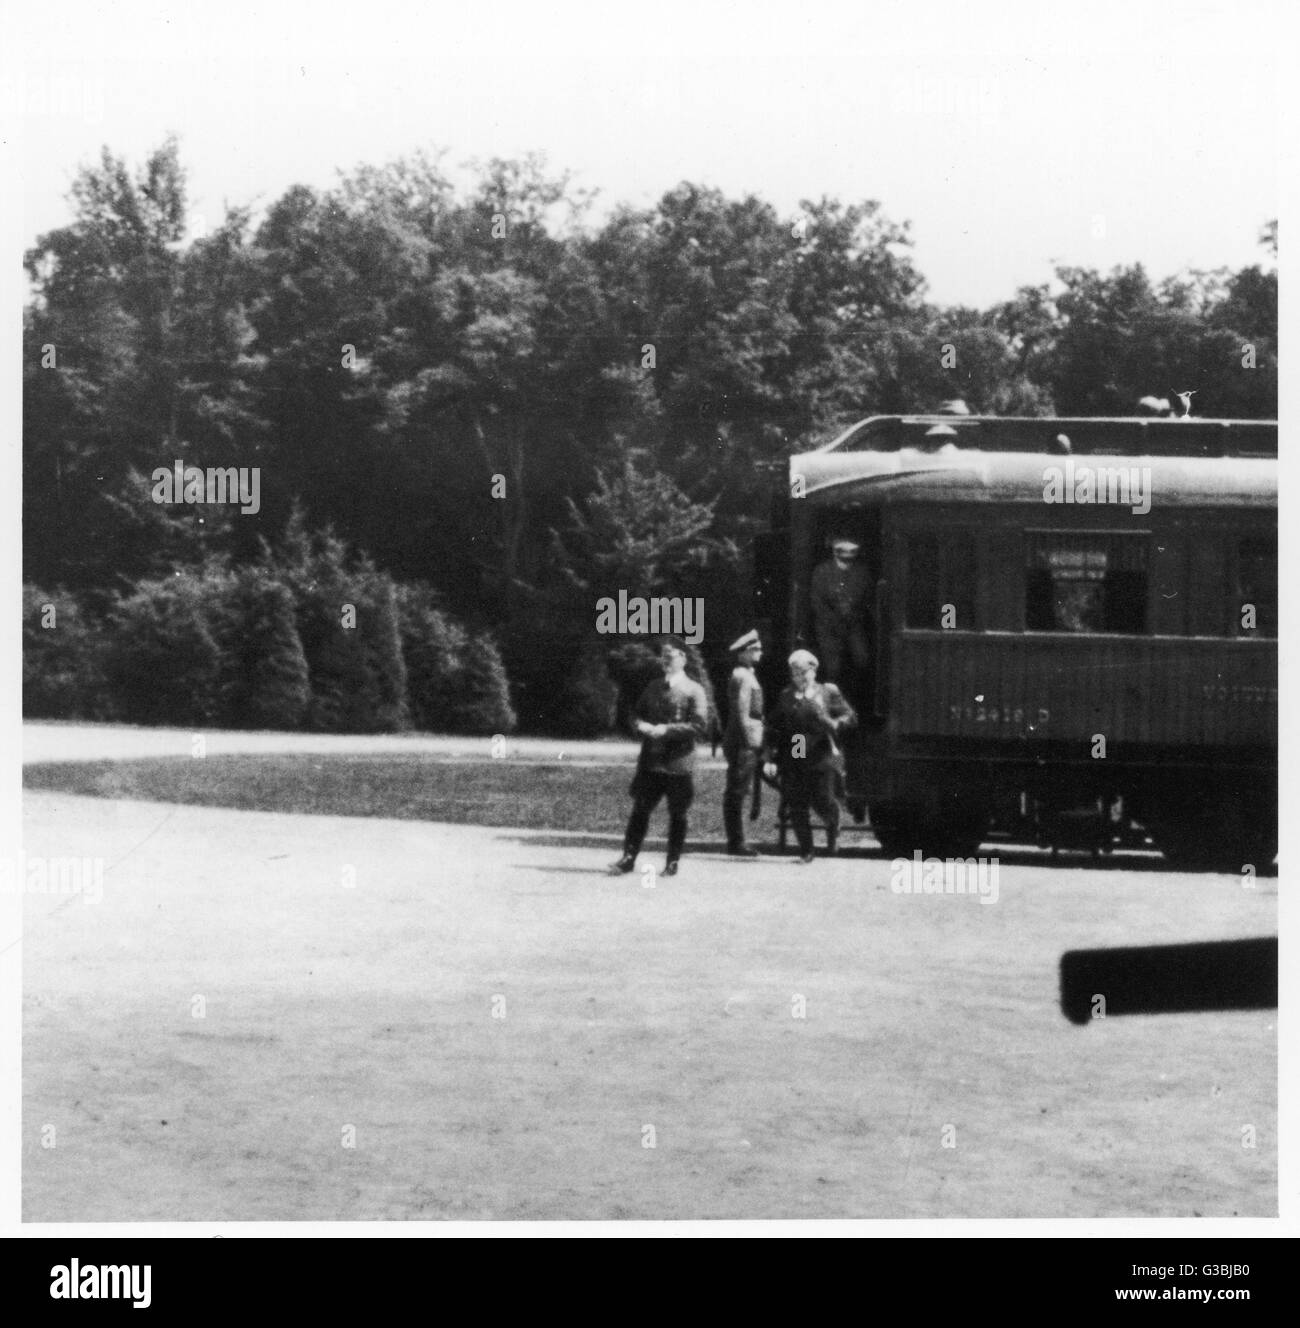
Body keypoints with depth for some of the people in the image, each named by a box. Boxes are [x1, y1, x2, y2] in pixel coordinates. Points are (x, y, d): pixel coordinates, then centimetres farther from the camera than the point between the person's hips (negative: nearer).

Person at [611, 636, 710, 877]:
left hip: (679, 763, -4)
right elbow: (637, 714, 18)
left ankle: (672, 863, 13)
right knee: (640, 809, 2)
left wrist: (667, 730, -19)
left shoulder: (693, 691, -4)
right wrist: (642, 725, -6)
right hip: (650, 760, 4)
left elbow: (699, 726, -12)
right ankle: (629, 857, 7)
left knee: (677, 814, 4)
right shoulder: (653, 687, 13)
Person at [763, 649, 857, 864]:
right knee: (797, 807, -3)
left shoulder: (828, 693, 7)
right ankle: (805, 852, 7)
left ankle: (833, 825, 25)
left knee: (822, 801, -10)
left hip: (822, 757, -2)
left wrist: (832, 723, -14)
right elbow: (772, 729, 10)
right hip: (793, 759, 2)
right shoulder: (786, 697, 12)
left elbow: (850, 717, 6)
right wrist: (769, 759, 0)